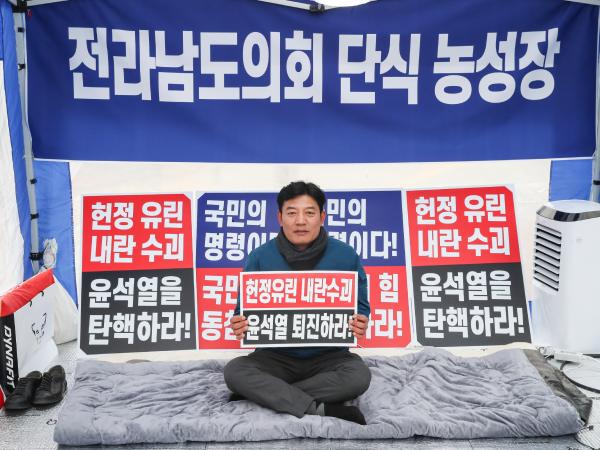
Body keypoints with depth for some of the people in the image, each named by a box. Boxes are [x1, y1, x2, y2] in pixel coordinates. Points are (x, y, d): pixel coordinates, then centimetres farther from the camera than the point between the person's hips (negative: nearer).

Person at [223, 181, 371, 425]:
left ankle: (263, 394, -21)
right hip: (276, 356, 1)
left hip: (328, 357, 0)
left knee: (359, 375, -30)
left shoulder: (345, 256, -4)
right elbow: (244, 311, 4)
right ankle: (322, 409, -29)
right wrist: (239, 326, -21)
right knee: (234, 371, -25)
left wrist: (361, 325, -21)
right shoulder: (259, 257, -3)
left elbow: (361, 308, 4)